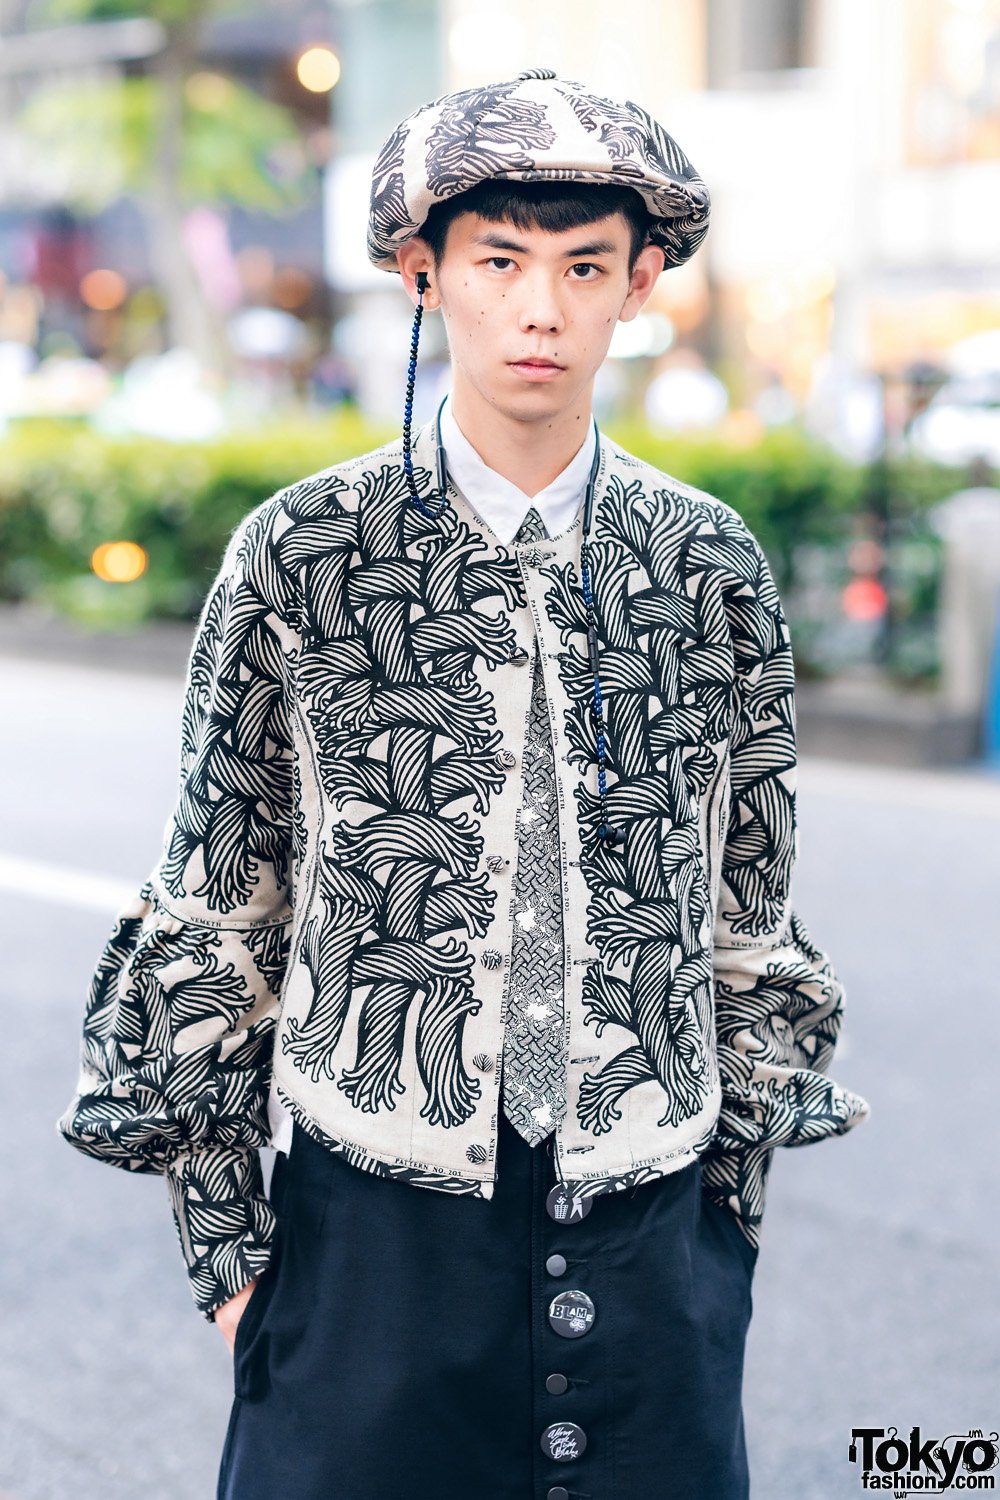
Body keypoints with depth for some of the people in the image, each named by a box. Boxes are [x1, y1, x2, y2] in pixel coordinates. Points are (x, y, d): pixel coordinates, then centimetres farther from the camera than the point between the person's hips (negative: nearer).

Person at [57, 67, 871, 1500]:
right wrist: (222, 1239, 1)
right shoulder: (299, 557, -3)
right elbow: (211, 917, 2)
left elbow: (752, 924, 11)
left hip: (648, 1233, 2)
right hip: (375, 1223, -2)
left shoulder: (716, 569, 3)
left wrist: (733, 1200, 10)